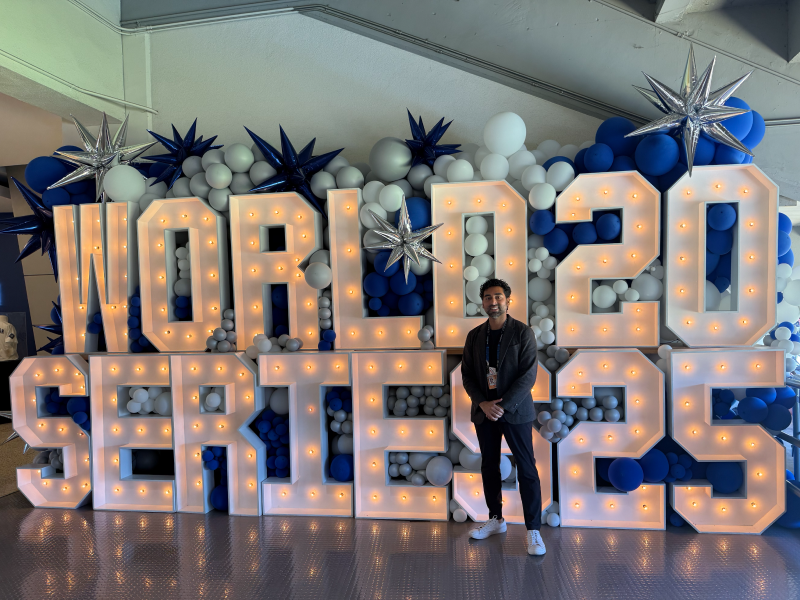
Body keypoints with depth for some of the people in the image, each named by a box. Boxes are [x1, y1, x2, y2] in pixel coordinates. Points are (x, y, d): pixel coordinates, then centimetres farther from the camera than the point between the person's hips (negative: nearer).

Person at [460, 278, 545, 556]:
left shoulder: (522, 332, -6)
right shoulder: (474, 336, 5)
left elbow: (528, 375, -12)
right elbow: (467, 375, 5)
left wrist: (503, 405, -17)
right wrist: (483, 403, -9)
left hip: (515, 411, -4)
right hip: (484, 411, 4)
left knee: (527, 469, 0)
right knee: (489, 467, 13)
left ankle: (534, 530, 11)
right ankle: (496, 520, 30)